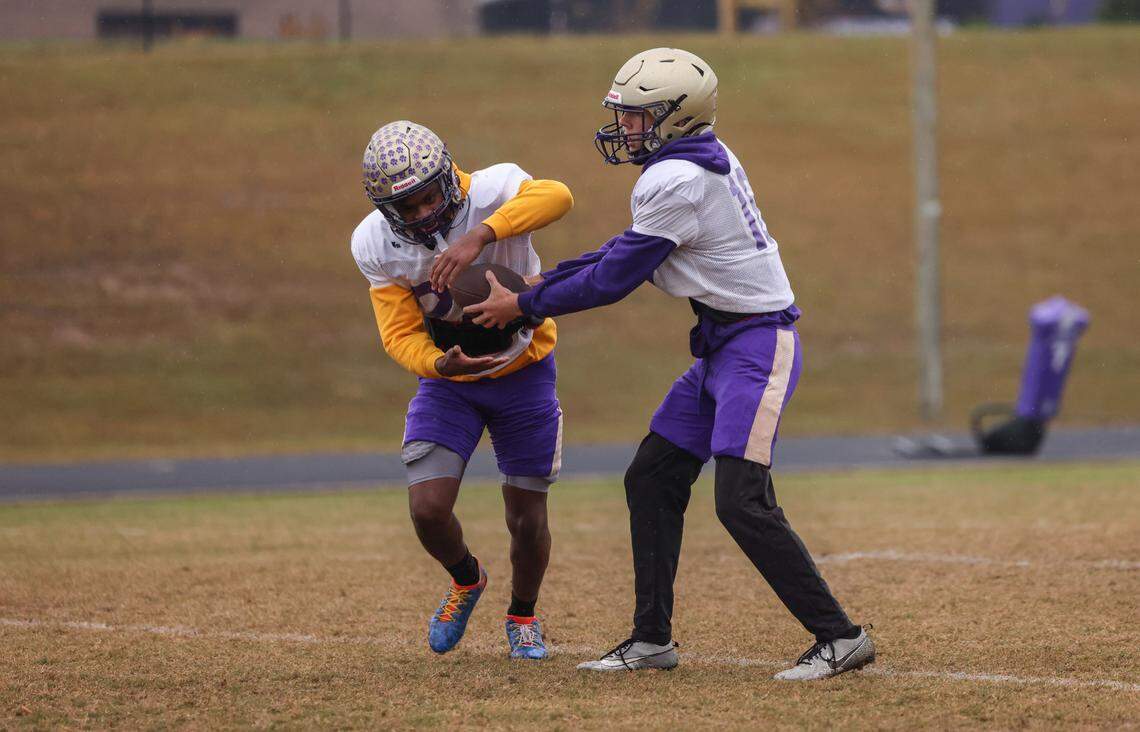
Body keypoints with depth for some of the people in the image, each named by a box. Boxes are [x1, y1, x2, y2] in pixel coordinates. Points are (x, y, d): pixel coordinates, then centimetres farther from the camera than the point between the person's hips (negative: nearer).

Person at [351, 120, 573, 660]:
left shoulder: (489, 192, -28)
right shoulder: (375, 245, -17)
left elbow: (556, 197, -49)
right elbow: (400, 334, -16)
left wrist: (480, 236, -61)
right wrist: (439, 364, -38)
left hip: (523, 371, -2)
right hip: (448, 380, 2)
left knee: (527, 520, 4)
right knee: (428, 509, -11)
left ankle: (522, 616, 35)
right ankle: (465, 580, 24)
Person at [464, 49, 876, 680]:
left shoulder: (674, 181, -19)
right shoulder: (705, 158, 11)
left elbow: (613, 279, -14)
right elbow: (629, 248, 19)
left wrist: (524, 306, -3)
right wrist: (544, 282, 15)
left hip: (756, 347, -10)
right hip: (721, 350, 10)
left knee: (741, 501, -16)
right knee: (651, 480, 11)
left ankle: (839, 637, -12)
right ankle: (651, 639, 16)